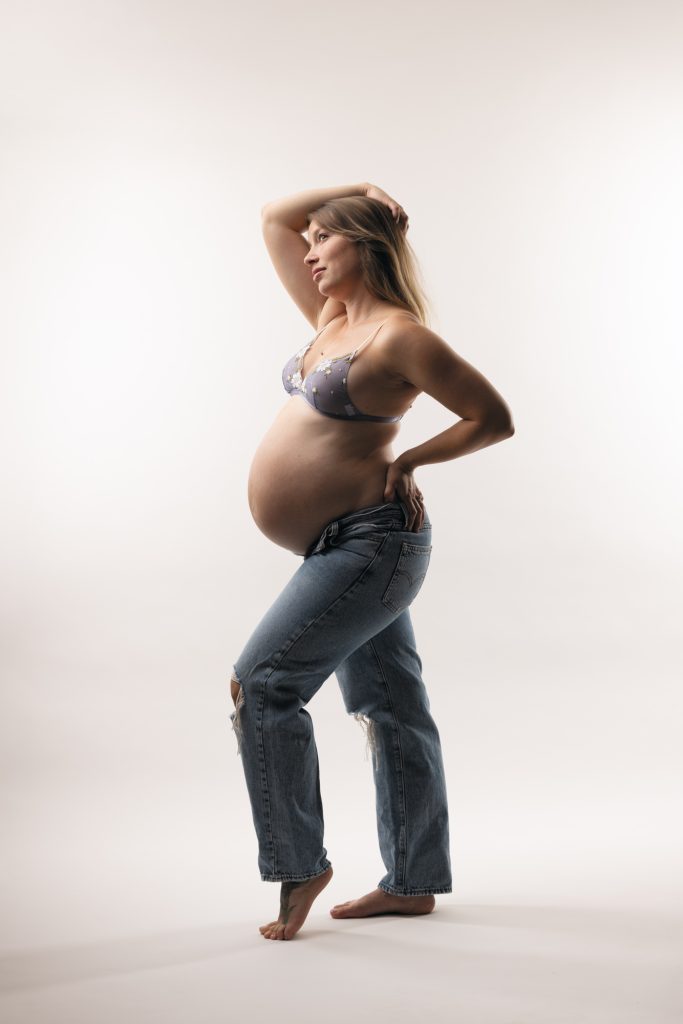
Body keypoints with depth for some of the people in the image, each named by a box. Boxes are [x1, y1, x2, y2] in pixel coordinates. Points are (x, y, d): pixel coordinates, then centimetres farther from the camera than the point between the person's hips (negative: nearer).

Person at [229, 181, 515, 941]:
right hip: (343, 546, 9)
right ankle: (413, 883, 22)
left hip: (370, 541, -9)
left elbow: (495, 418, -12)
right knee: (389, 707, 12)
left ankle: (298, 865, 3)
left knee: (261, 683, -10)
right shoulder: (332, 316, 11)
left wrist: (408, 461, -9)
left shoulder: (401, 336, -14)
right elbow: (274, 219, 20)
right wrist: (356, 190, 12)